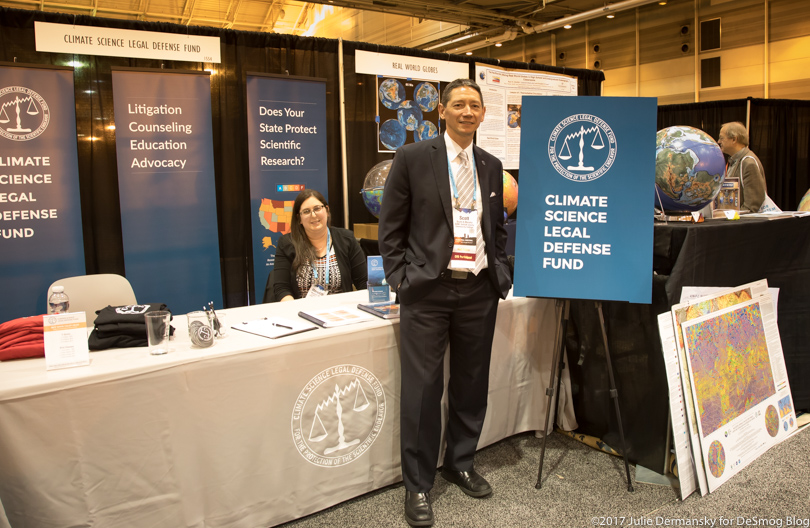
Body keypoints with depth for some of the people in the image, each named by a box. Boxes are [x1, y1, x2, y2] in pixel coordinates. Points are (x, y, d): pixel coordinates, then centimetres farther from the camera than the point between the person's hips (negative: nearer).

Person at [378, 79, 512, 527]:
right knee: (423, 390, 0)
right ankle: (417, 485, 17)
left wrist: (501, 274, 9)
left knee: (471, 384, 14)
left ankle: (460, 464, 35)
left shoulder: (491, 166, 12)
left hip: (480, 291, 5)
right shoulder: (412, 158, -2)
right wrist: (400, 281, -8)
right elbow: (391, 228, -1)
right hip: (427, 291, -4)